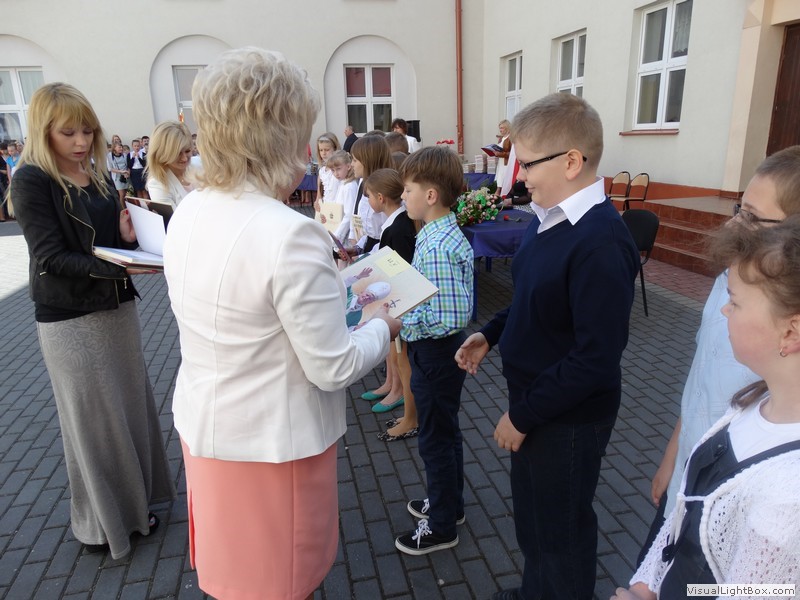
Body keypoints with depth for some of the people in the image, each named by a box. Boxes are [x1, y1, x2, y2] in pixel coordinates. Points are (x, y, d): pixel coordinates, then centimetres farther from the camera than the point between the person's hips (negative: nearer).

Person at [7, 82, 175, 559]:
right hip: (70, 319, -6)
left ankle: (132, 500, 34)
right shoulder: (32, 179, -11)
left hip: (118, 307, 6)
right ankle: (102, 520, 26)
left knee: (131, 405, 14)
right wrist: (117, 267, -30)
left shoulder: (98, 173, 7)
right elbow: (51, 257, -17)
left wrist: (129, 235, -12)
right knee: (94, 419, 5)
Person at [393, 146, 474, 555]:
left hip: (435, 353, -10)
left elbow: (451, 318, -29)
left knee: (436, 438, 8)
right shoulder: (437, 235, 3)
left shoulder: (439, 249, -27)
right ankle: (449, 503, 45)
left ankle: (441, 527, 30)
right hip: (433, 351, 10)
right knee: (444, 432, 24)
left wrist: (397, 321, -24)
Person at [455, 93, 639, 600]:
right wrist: (490, 334, 1)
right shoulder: (551, 219, 1)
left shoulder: (601, 243, -27)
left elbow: (597, 357, -27)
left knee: (560, 531, 16)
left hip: (568, 416, -9)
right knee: (532, 514, 28)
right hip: (533, 398, 9)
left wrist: (523, 415, -20)